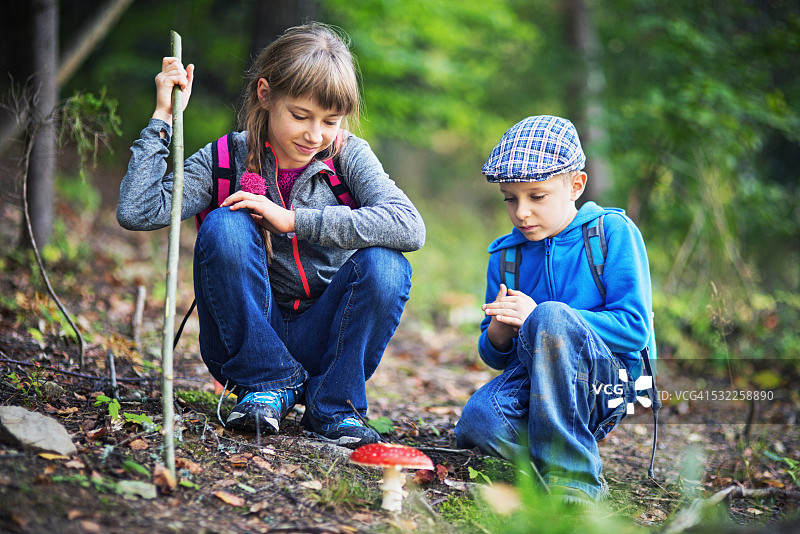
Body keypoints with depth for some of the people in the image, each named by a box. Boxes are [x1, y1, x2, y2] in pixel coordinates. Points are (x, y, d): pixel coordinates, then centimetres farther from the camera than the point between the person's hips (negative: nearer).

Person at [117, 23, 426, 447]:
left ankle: (332, 405, -8)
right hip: (249, 343, 0)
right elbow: (137, 212, -17)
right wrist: (163, 117, -17)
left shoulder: (348, 155, -5)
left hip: (321, 342, 0)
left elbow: (410, 227, -24)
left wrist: (294, 219, -25)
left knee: (385, 266, -27)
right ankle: (270, 387, -11)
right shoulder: (227, 159, -5)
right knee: (224, 227, -24)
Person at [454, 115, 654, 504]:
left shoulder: (613, 231, -1)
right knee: (478, 421, -31)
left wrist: (539, 317, -17)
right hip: (530, 378, 3)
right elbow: (494, 357, 16)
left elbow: (635, 329, -9)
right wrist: (500, 332, -10)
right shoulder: (505, 256, 12)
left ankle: (570, 475, -29)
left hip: (607, 377, -3)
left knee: (550, 317, -35)